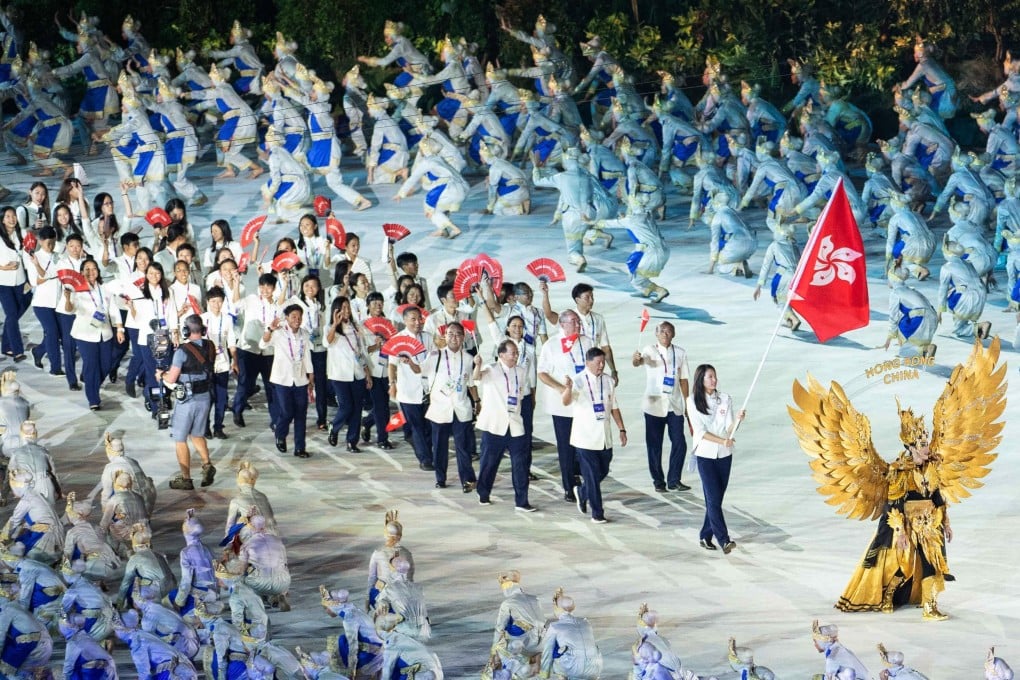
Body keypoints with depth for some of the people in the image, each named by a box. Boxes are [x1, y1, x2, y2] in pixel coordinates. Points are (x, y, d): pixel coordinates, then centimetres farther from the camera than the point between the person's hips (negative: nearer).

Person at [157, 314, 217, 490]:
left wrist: (161, 374, 7)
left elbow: (171, 379, -17)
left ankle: (185, 479, 10)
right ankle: (207, 465, 6)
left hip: (187, 401, -6)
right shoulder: (210, 347, -1)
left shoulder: (183, 351, -19)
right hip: (205, 398, 6)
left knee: (180, 439, 8)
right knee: (197, 434, 24)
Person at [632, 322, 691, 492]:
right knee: (654, 445, 3)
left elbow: (683, 379, 12)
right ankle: (658, 481, 14)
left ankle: (674, 480, 8)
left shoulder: (680, 353, 7)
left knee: (679, 443, -3)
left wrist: (688, 402, 9)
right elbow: (638, 361, -25)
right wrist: (636, 359, -50)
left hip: (674, 406, 3)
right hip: (654, 405, -3)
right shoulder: (650, 350, -4)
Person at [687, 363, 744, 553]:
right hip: (705, 455, -3)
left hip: (724, 455, 3)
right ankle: (724, 540, -14)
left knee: (716, 499, 7)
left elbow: (729, 429, -2)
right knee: (713, 498, -11)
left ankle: (706, 536, 18)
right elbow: (700, 431, -9)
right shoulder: (693, 401, -4)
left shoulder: (725, 399, 3)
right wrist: (722, 441, -20)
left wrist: (737, 419, -23)